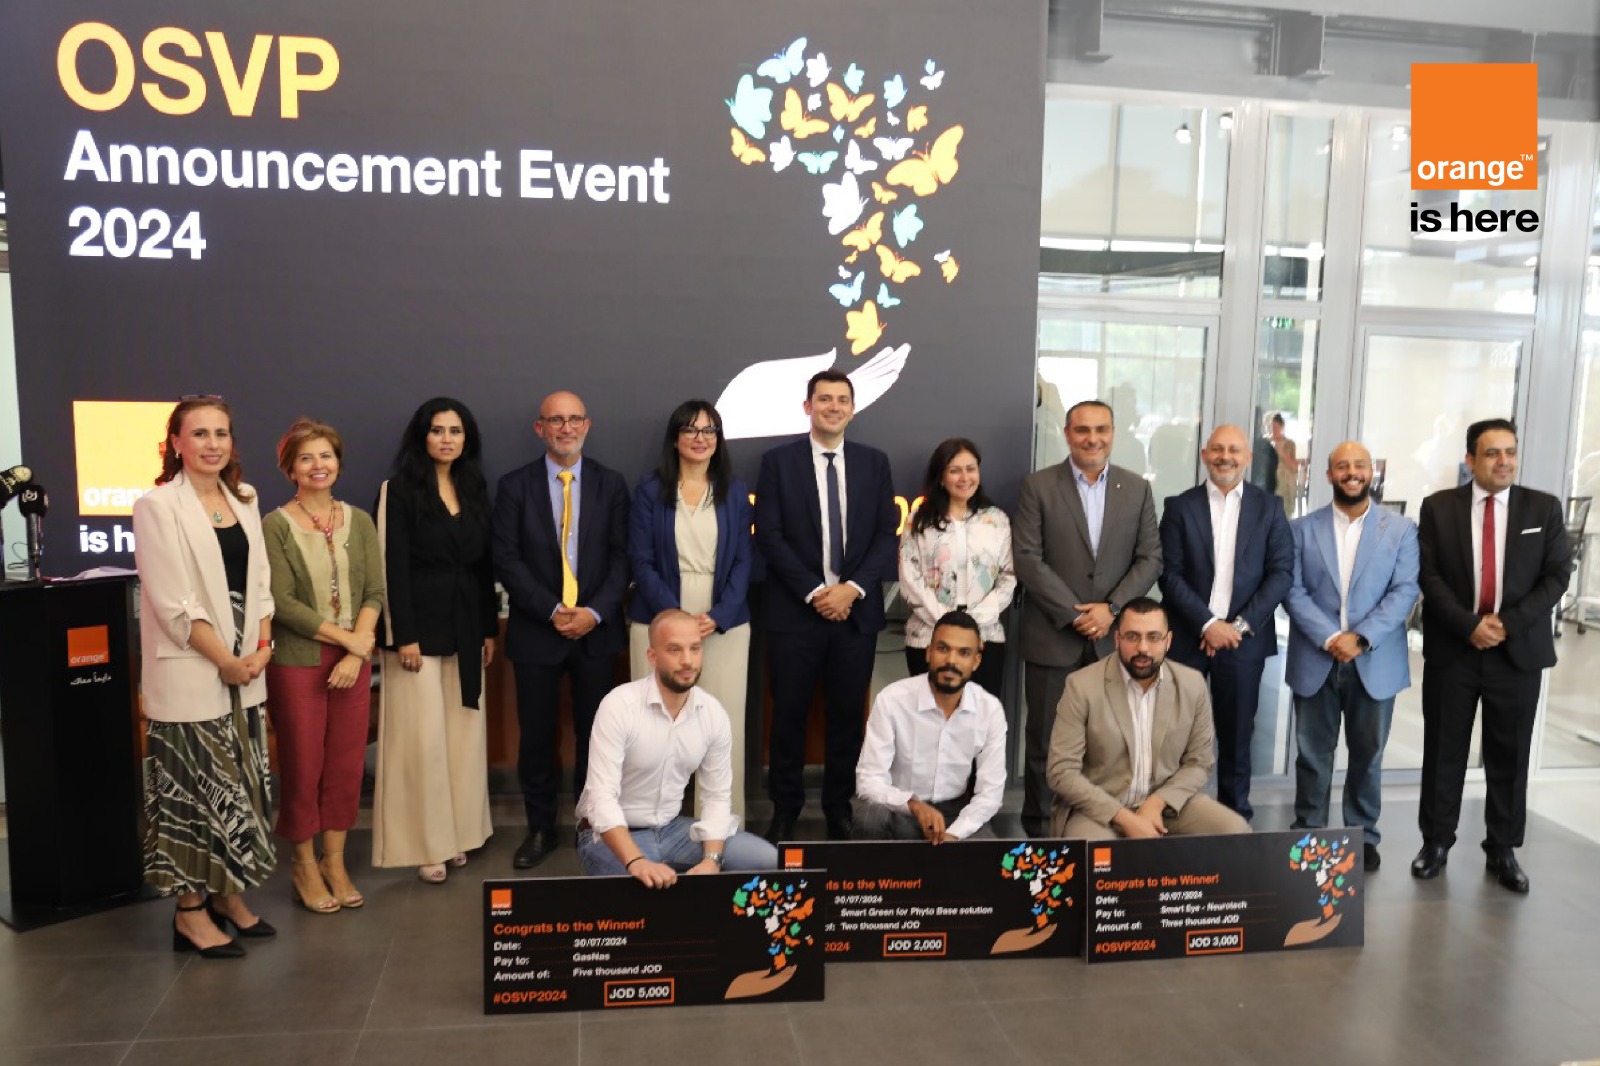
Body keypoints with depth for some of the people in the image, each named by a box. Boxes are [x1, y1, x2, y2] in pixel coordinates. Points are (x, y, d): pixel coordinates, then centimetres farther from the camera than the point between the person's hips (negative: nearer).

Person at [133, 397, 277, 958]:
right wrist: (226, 661, -12)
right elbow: (173, 603, -14)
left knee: (240, 784, 13)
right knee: (192, 787, 2)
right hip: (190, 674, -6)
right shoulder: (157, 506, -9)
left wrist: (261, 648, -2)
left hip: (245, 670, 6)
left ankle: (228, 896, 26)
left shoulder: (244, 499, 10)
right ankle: (191, 912, 14)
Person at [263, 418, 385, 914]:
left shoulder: (359, 522, 7)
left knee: (347, 765, 8)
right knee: (303, 767, 5)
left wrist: (356, 653, -9)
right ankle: (305, 865, 22)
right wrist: (347, 636, -12)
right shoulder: (276, 525, -4)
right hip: (297, 663, -3)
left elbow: (374, 592, 3)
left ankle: (334, 862, 23)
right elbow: (281, 601, -11)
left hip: (352, 663, 3)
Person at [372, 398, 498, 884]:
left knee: (464, 733, 9)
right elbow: (393, 567, -10)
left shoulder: (475, 490, 11)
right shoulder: (400, 489, -5)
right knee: (423, 736, -2)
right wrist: (404, 636, -16)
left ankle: (457, 832, 21)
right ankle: (426, 844, 9)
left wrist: (490, 629, 9)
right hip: (420, 625, -5)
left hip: (466, 626, 5)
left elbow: (484, 564, 12)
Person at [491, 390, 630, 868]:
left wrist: (595, 611, -12)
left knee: (595, 731, 8)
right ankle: (540, 828, 21)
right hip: (536, 631, 0)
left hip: (596, 630, 1)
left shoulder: (611, 484, 5)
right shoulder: (514, 486, 1)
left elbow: (621, 556, 1)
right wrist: (553, 611, -12)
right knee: (536, 734, 7)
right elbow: (506, 559, -4)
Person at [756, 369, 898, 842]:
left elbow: (887, 534, 4)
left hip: (857, 609, 2)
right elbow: (769, 535, -5)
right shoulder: (778, 461, 2)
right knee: (789, 714, 4)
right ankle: (784, 809, 18)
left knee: (848, 714, 8)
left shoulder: (874, 462, 9)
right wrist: (814, 592, -12)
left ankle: (840, 808, 22)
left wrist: (853, 588, -10)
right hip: (796, 610, -2)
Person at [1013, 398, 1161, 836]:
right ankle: (1038, 827, 19)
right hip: (1053, 636, -2)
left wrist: (1111, 609, -9)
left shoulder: (1138, 489, 8)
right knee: (1045, 740, 5)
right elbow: (1027, 558, -7)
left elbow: (1150, 558, 5)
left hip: (1114, 636, 2)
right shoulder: (1037, 486, -1)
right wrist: (1074, 614, -12)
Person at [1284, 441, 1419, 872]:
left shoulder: (1401, 529, 3)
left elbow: (1405, 591, -5)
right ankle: (1308, 833, 21)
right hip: (1315, 662, 0)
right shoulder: (1302, 529, 3)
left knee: (1368, 753, 11)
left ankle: (1364, 835, 26)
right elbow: (1293, 591, -4)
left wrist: (1362, 638, -17)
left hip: (1375, 663, 0)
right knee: (1313, 753, 8)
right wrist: (1330, 638, -16)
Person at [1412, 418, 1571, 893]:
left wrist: (1507, 623, -13)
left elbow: (1555, 576, -1)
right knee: (1443, 752, 7)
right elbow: (1429, 576, -4)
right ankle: (1436, 841, 20)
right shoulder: (1438, 507, 1)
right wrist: (1469, 626, -15)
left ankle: (1502, 849, 22)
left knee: (1509, 756, 8)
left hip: (1518, 651, 1)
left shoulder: (1544, 508, 3)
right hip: (1452, 650, -1)